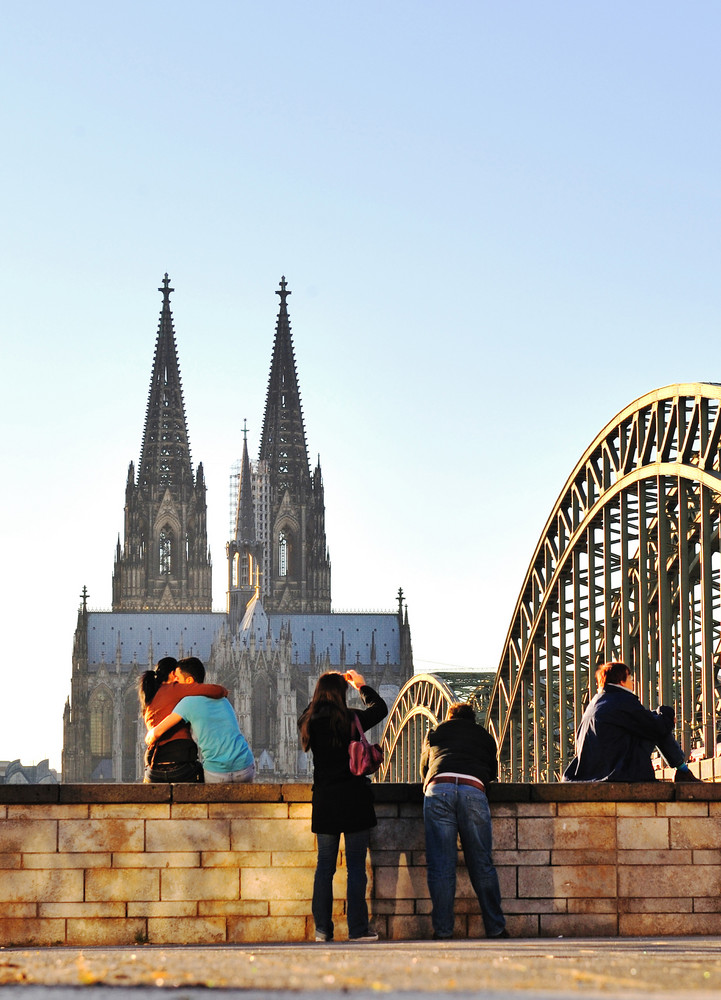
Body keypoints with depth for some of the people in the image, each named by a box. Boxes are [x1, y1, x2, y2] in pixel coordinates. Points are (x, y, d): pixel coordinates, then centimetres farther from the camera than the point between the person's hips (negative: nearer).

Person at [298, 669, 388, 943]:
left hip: (324, 800, 4)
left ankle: (322, 929, 8)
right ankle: (357, 928, 0)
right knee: (356, 866, 0)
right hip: (353, 798, -4)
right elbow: (380, 708, 9)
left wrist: (325, 686, 30)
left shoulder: (309, 722, 1)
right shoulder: (351, 719, -8)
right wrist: (362, 686, 22)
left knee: (325, 866, 9)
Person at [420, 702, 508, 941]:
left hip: (438, 788, 0)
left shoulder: (435, 733, 29)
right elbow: (493, 773, 39)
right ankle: (496, 928, 8)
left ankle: (442, 930, -2)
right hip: (474, 791, 0)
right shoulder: (485, 737, 30)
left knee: (440, 865, 0)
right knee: (481, 864, 5)